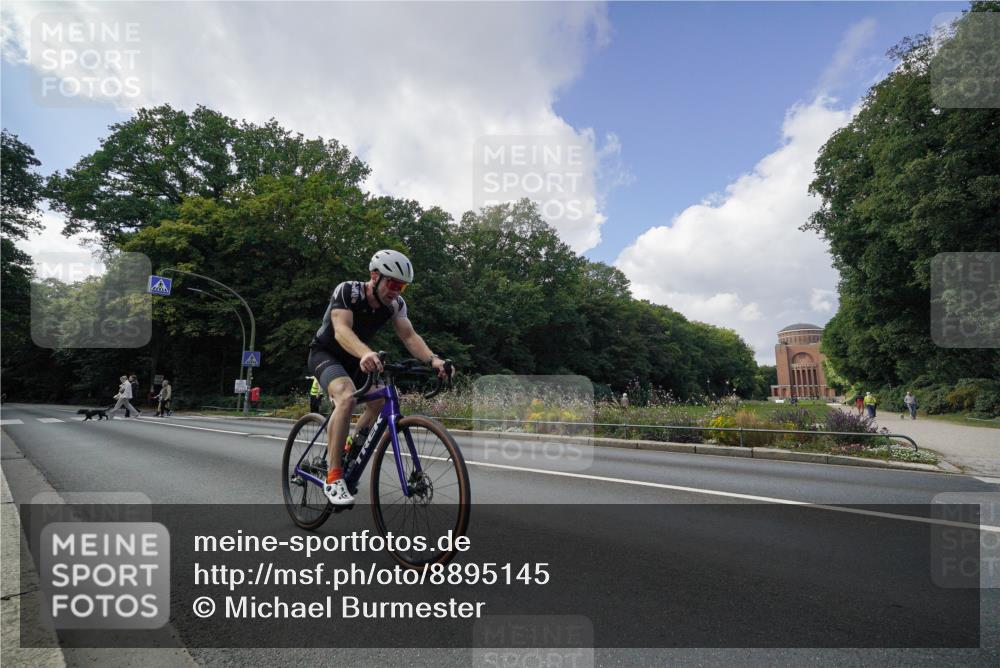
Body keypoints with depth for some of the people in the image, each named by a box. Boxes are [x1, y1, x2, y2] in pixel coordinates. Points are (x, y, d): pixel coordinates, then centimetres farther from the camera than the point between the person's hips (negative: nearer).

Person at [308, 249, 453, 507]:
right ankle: (333, 477, -26)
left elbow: (409, 336, -21)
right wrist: (365, 353, -62)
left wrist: (433, 359, -40)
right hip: (325, 353, -6)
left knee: (380, 401, -7)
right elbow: (341, 330, -41)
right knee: (347, 397, -32)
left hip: (355, 358, 7)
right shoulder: (347, 291, -27)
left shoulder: (395, 303, -12)